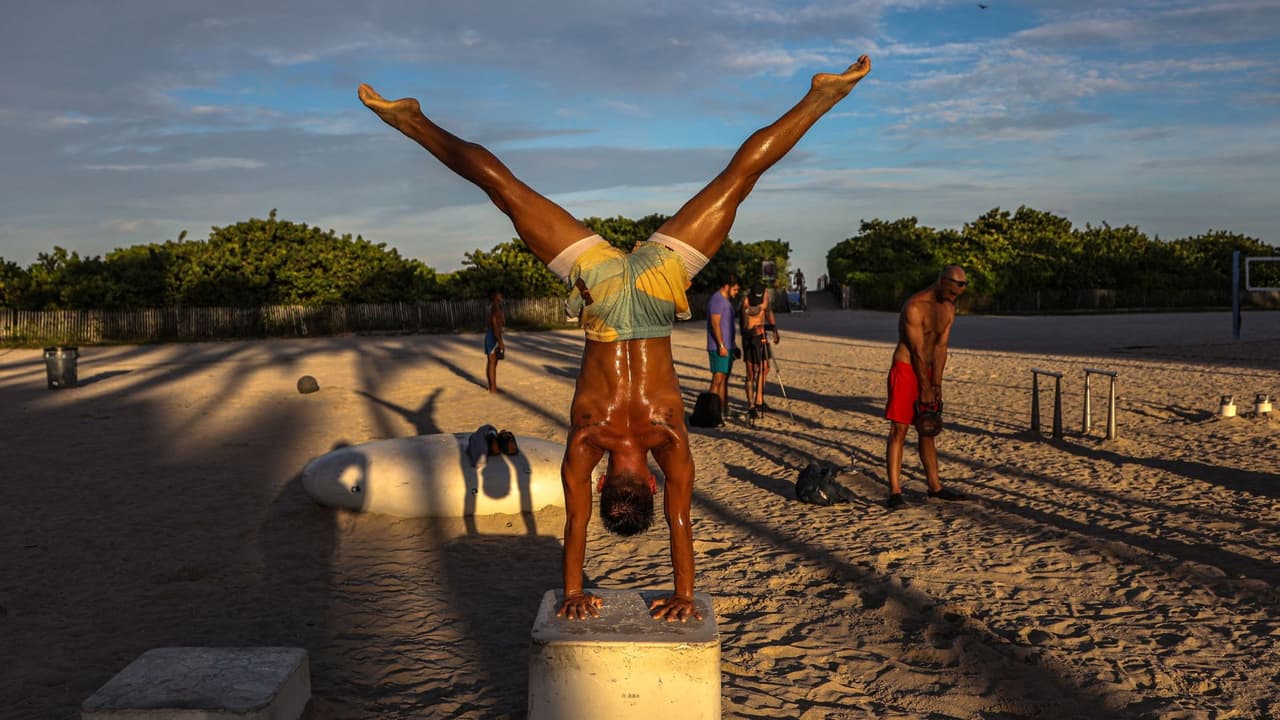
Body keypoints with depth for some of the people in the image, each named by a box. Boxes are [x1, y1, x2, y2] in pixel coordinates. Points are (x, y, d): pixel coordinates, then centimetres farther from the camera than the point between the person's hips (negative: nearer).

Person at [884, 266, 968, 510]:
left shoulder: (949, 309, 6)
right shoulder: (914, 307, -19)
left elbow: (940, 348, 2)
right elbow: (917, 351, -17)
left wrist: (936, 385, -5)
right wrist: (925, 389, -13)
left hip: (927, 371, 8)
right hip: (905, 369, -8)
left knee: (927, 431, 13)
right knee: (899, 430, -8)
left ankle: (934, 486, 21)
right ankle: (895, 491, -8)